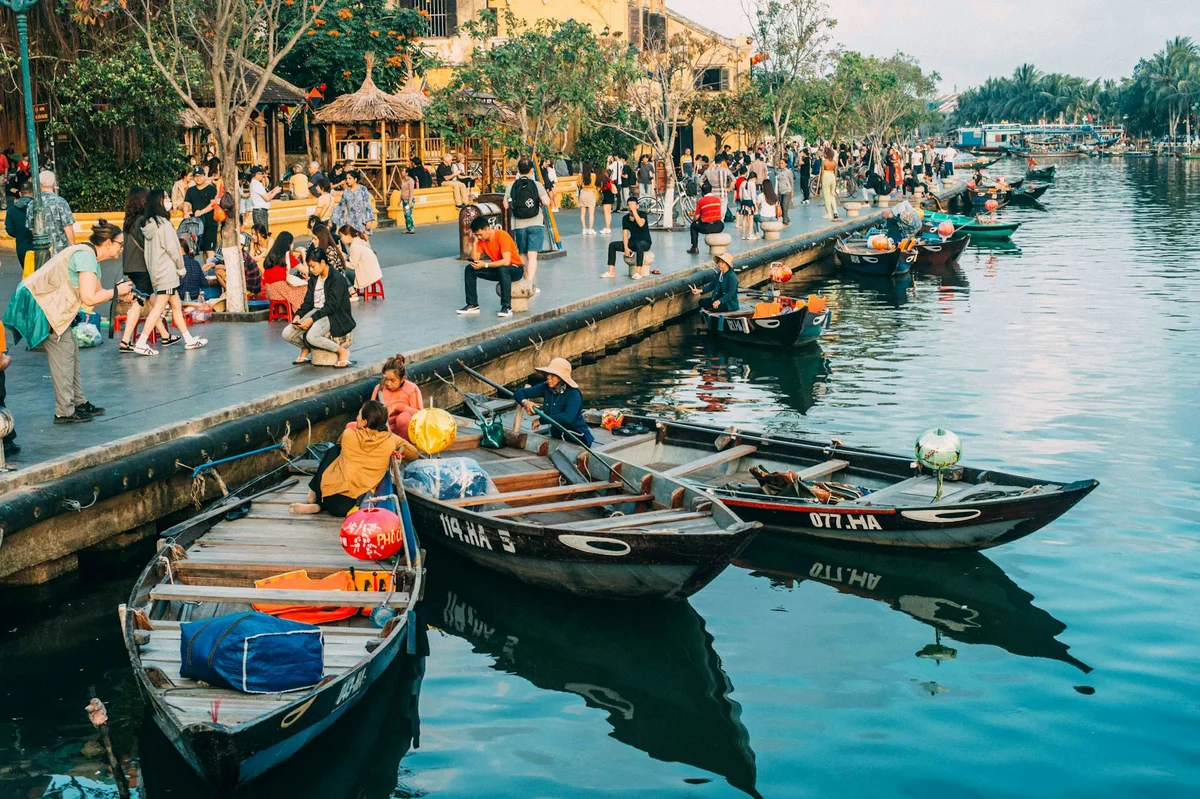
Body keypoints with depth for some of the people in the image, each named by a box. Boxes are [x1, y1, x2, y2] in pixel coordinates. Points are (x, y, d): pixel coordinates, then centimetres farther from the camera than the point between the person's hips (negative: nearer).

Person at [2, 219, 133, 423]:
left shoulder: (90, 256, 11)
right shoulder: (86, 256, -22)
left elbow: (96, 292, 11)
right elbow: (89, 298, -28)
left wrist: (120, 294, -3)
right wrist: (116, 291, -16)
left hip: (50, 305, 10)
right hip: (38, 304, -10)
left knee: (71, 350, 11)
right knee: (63, 352, -8)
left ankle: (78, 402, 17)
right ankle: (65, 412, -4)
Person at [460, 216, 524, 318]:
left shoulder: (502, 236, -23)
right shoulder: (481, 239, -2)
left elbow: (506, 261, -32)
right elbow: (475, 260, -8)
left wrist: (485, 265, -33)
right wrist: (475, 242, -17)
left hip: (515, 269, -7)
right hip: (497, 269, 7)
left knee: (502, 269, -41)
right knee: (470, 269, -8)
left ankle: (507, 307, -37)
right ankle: (472, 305, -4)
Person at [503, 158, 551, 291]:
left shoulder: (511, 186, -1)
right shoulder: (537, 185, -5)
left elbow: (506, 205, 0)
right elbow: (546, 202, -11)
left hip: (518, 226, 2)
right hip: (536, 225, -2)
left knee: (523, 255, 14)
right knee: (532, 255, -6)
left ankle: (527, 281, 21)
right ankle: (530, 284, -18)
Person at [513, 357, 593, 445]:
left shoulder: (573, 393, -19)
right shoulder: (545, 388, -1)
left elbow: (568, 418, -35)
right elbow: (518, 392, 4)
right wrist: (525, 402, -20)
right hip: (557, 436, 6)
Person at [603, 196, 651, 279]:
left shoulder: (642, 214, -9)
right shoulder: (625, 218, 4)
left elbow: (641, 224, -32)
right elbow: (625, 235, 0)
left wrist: (634, 211, -29)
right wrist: (626, 247, -15)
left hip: (645, 242, -6)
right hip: (632, 242, 6)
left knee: (639, 245, -41)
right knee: (612, 245, -10)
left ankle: (638, 272, -42)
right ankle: (611, 272, -14)